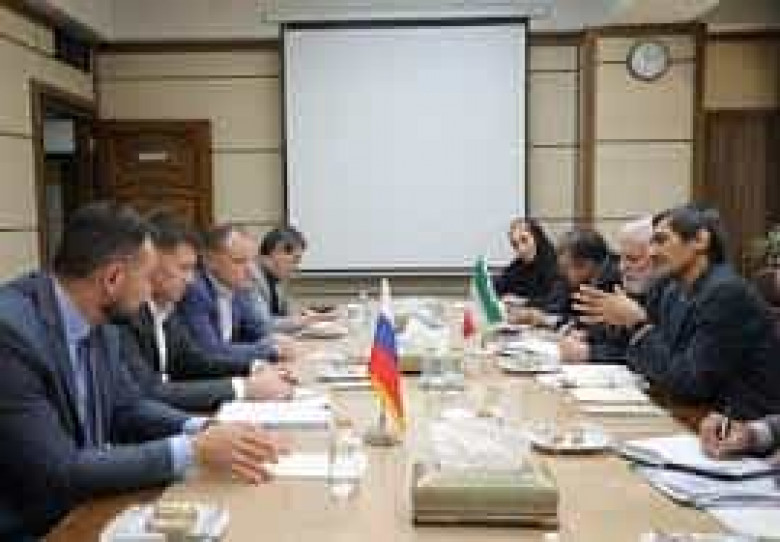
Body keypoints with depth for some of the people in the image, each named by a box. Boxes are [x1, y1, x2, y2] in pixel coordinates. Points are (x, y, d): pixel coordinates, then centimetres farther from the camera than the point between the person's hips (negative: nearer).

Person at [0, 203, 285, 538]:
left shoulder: (98, 324, -1)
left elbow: (127, 407, 8)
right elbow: (57, 473, -25)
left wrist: (203, 431, -10)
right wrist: (192, 450, -24)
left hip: (84, 510, 7)